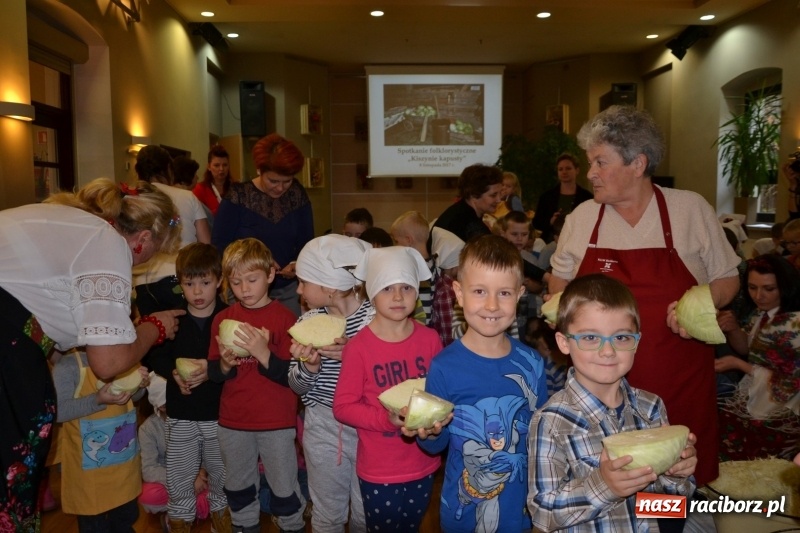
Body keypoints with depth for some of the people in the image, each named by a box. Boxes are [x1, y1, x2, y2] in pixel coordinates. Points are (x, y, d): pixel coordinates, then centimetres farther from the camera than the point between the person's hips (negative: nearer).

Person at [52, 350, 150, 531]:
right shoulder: (68, 365, -19)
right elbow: (57, 410, -23)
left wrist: (139, 385, -11)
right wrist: (97, 400, -34)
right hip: (89, 466, -5)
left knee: (126, 518, 23)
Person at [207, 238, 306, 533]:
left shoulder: (284, 317, -11)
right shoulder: (223, 319, 2)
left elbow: (290, 376, -14)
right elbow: (213, 373, 2)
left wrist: (263, 353, -29)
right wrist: (225, 364, -18)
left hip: (277, 421, -4)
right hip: (232, 421, 4)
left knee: (284, 486, 8)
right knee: (237, 485, 21)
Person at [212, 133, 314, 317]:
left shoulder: (298, 195, 0)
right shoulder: (238, 197, -8)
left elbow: (306, 242, 6)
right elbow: (219, 244, -7)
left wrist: (298, 264, -15)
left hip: (287, 289, 3)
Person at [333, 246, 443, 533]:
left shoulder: (430, 339, -7)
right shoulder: (358, 347, -16)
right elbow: (343, 406, -12)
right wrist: (386, 418, -24)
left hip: (422, 466, 3)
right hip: (378, 470, -3)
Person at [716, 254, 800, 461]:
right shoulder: (762, 312, 2)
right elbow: (746, 349, 12)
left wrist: (738, 364, -15)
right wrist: (733, 329, -9)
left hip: (778, 415, -7)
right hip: (753, 400, 7)